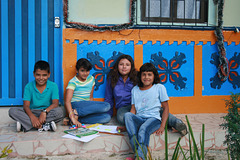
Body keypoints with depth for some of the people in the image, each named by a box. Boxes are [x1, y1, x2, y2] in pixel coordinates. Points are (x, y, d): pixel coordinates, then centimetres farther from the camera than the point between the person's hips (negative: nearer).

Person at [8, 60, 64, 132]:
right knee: (12, 111, -23)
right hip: (32, 113, 1)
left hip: (48, 113, -1)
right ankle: (44, 126, -35)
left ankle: (25, 125, -29)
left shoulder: (53, 86, -1)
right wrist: (32, 117, -31)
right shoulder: (28, 86, 0)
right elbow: (26, 105, -9)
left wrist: (44, 112, -33)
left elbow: (55, 103, -12)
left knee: (59, 111, -32)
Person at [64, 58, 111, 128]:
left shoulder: (91, 79, 11)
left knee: (107, 117, -21)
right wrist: (72, 117, -35)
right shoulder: (73, 82, -9)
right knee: (106, 106, -25)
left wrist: (92, 109, -2)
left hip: (87, 107, 7)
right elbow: (67, 101, -21)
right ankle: (76, 113, -27)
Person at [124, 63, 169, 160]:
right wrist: (128, 124, -4)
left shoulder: (159, 88, 9)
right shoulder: (135, 90, 19)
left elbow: (166, 108, 7)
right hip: (138, 119, 3)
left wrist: (162, 126, -6)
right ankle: (137, 149, -45)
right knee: (127, 115, -31)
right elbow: (133, 109, 14)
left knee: (143, 128, -37)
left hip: (153, 118, -3)